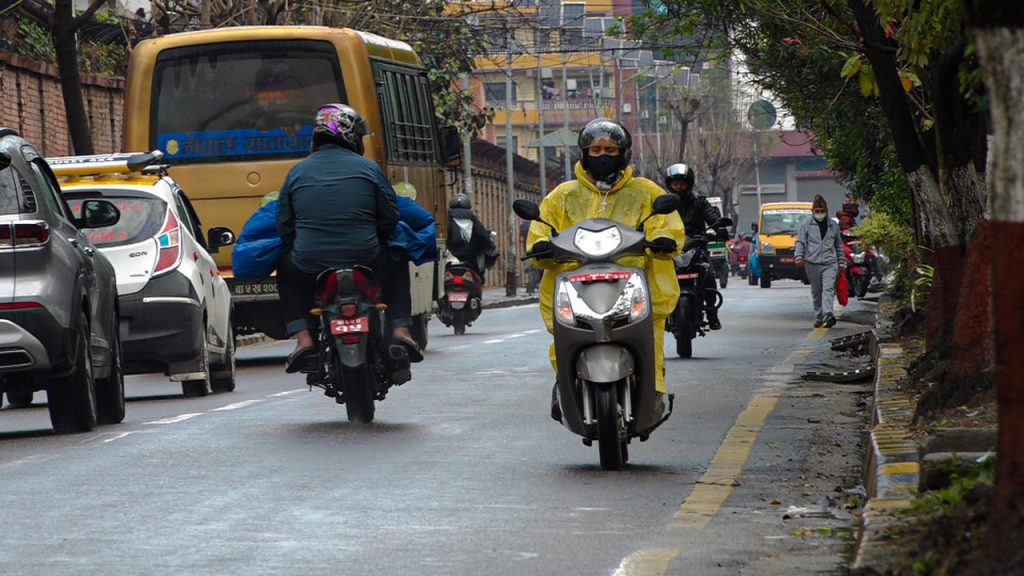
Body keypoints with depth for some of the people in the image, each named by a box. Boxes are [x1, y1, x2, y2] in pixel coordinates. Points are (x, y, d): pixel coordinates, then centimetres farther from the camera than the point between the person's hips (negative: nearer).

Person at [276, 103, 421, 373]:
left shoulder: (297, 171, 7)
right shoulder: (368, 168, 3)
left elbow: (284, 226, 9)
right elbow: (391, 218, 6)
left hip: (309, 269, 1)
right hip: (365, 265, -1)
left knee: (286, 273, 34)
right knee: (396, 266, 31)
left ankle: (303, 338, 15)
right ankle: (400, 329, 15)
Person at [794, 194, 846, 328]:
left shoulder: (833, 225, 12)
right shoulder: (806, 224, 5)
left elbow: (839, 245, 19)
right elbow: (800, 241, 2)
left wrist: (842, 262, 18)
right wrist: (798, 256, -14)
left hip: (830, 263, 0)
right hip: (812, 262, 0)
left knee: (828, 289, -16)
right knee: (816, 292, 6)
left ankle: (828, 314, -29)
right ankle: (819, 316, 15)